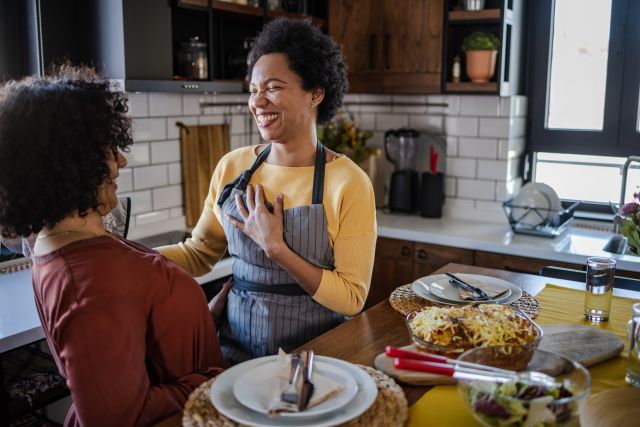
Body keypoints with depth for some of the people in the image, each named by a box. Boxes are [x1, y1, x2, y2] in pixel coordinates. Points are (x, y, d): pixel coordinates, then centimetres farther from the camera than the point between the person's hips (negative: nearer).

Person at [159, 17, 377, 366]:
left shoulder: (348, 183, -13)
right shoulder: (232, 167, 1)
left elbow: (351, 298, -12)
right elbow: (198, 254, 9)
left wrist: (275, 248, -20)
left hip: (314, 351, -3)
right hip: (236, 347, 3)